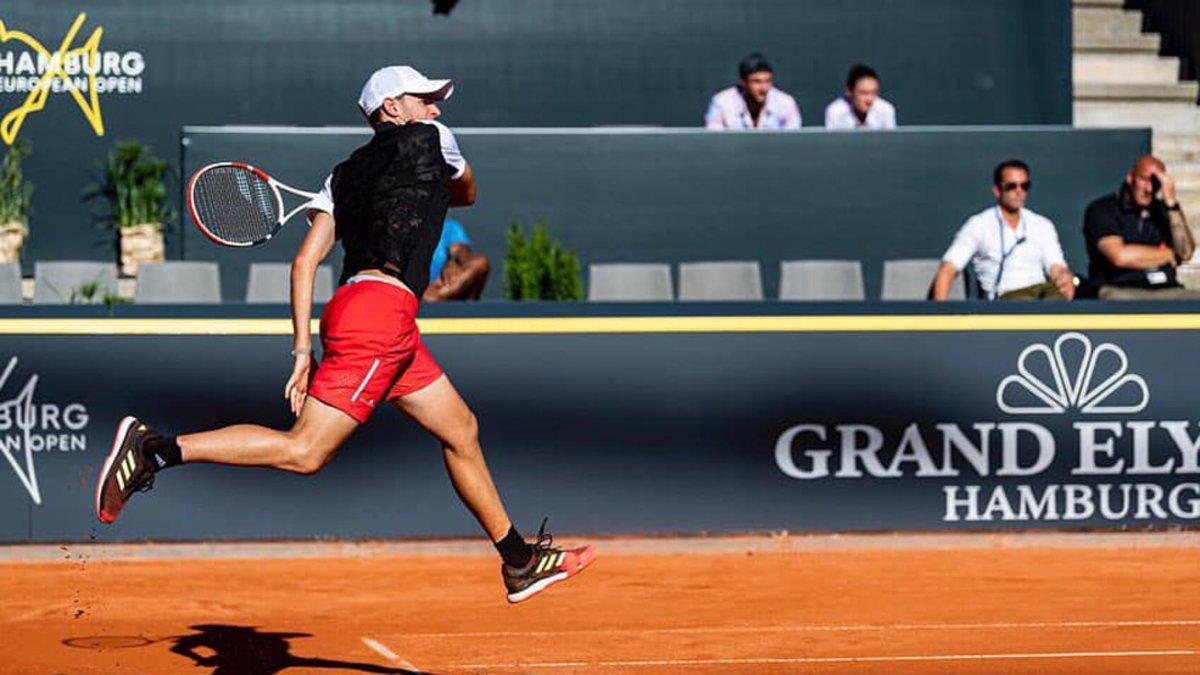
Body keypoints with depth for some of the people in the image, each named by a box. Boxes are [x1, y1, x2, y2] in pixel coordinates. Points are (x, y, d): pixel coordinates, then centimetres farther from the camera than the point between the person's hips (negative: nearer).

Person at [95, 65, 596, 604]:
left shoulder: (344, 175, 23)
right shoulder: (430, 138, 8)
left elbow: (304, 261, 13)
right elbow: (467, 193, 28)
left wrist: (303, 349, 10)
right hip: (382, 307, -9)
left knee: (461, 430, 17)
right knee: (304, 451, -16)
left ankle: (520, 562, 23)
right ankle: (156, 449, -20)